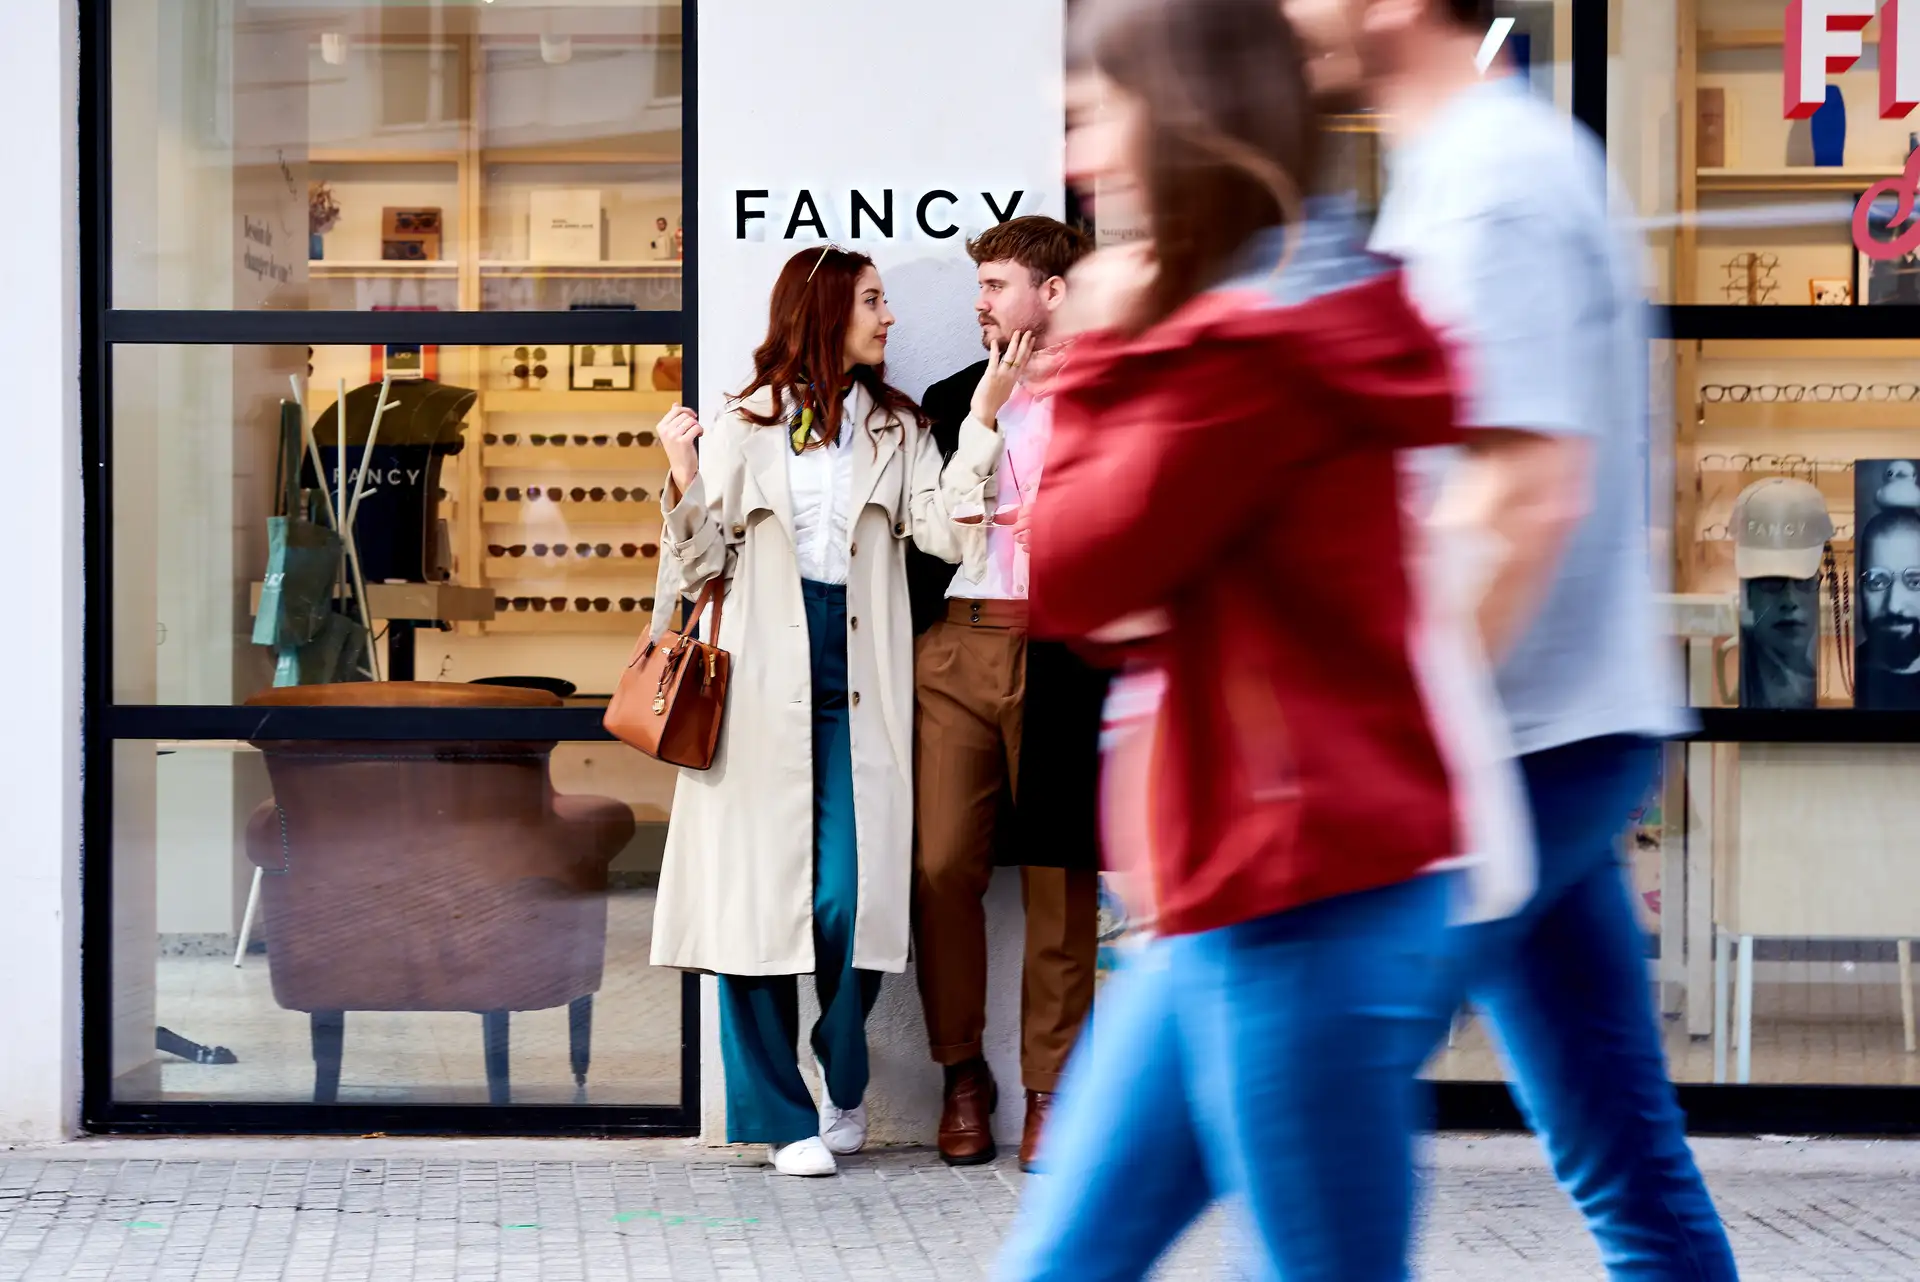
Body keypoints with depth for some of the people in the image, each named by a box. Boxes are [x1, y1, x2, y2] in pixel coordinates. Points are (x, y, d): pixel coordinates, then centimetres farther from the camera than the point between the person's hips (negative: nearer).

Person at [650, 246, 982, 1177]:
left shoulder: (895, 431, 13)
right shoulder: (743, 427, 7)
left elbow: (948, 533, -3)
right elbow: (701, 570, 5)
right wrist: (684, 479, -10)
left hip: (855, 693, 1)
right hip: (764, 690, -1)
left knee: (848, 898, -7)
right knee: (756, 891, -2)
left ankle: (844, 1086, 17)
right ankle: (782, 1114, 9)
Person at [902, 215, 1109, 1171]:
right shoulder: (951, 399, 19)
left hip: (1060, 653, -3)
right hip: (954, 650, 3)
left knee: (1059, 876, -1)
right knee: (942, 866, -3)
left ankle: (1049, 1089, 7)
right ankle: (962, 1075, 11)